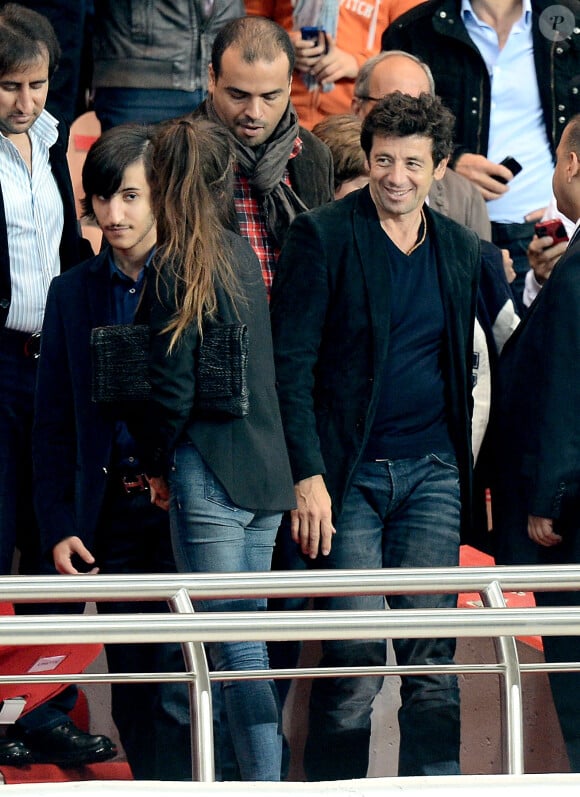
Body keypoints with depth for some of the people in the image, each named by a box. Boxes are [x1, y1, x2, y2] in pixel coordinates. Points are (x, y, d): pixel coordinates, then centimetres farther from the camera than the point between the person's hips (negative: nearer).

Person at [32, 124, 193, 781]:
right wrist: (58, 526, 3)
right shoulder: (73, 294, 10)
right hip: (112, 514, 4)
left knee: (178, 696, -10)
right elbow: (53, 426, 12)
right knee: (132, 696, 10)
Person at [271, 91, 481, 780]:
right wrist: (307, 476, -14)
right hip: (348, 475, -4)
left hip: (434, 472, 4)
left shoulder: (461, 249, 12)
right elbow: (290, 363, -7)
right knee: (354, 654, -5)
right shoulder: (322, 236, -4)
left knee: (433, 656, 1)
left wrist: (465, 462, 11)